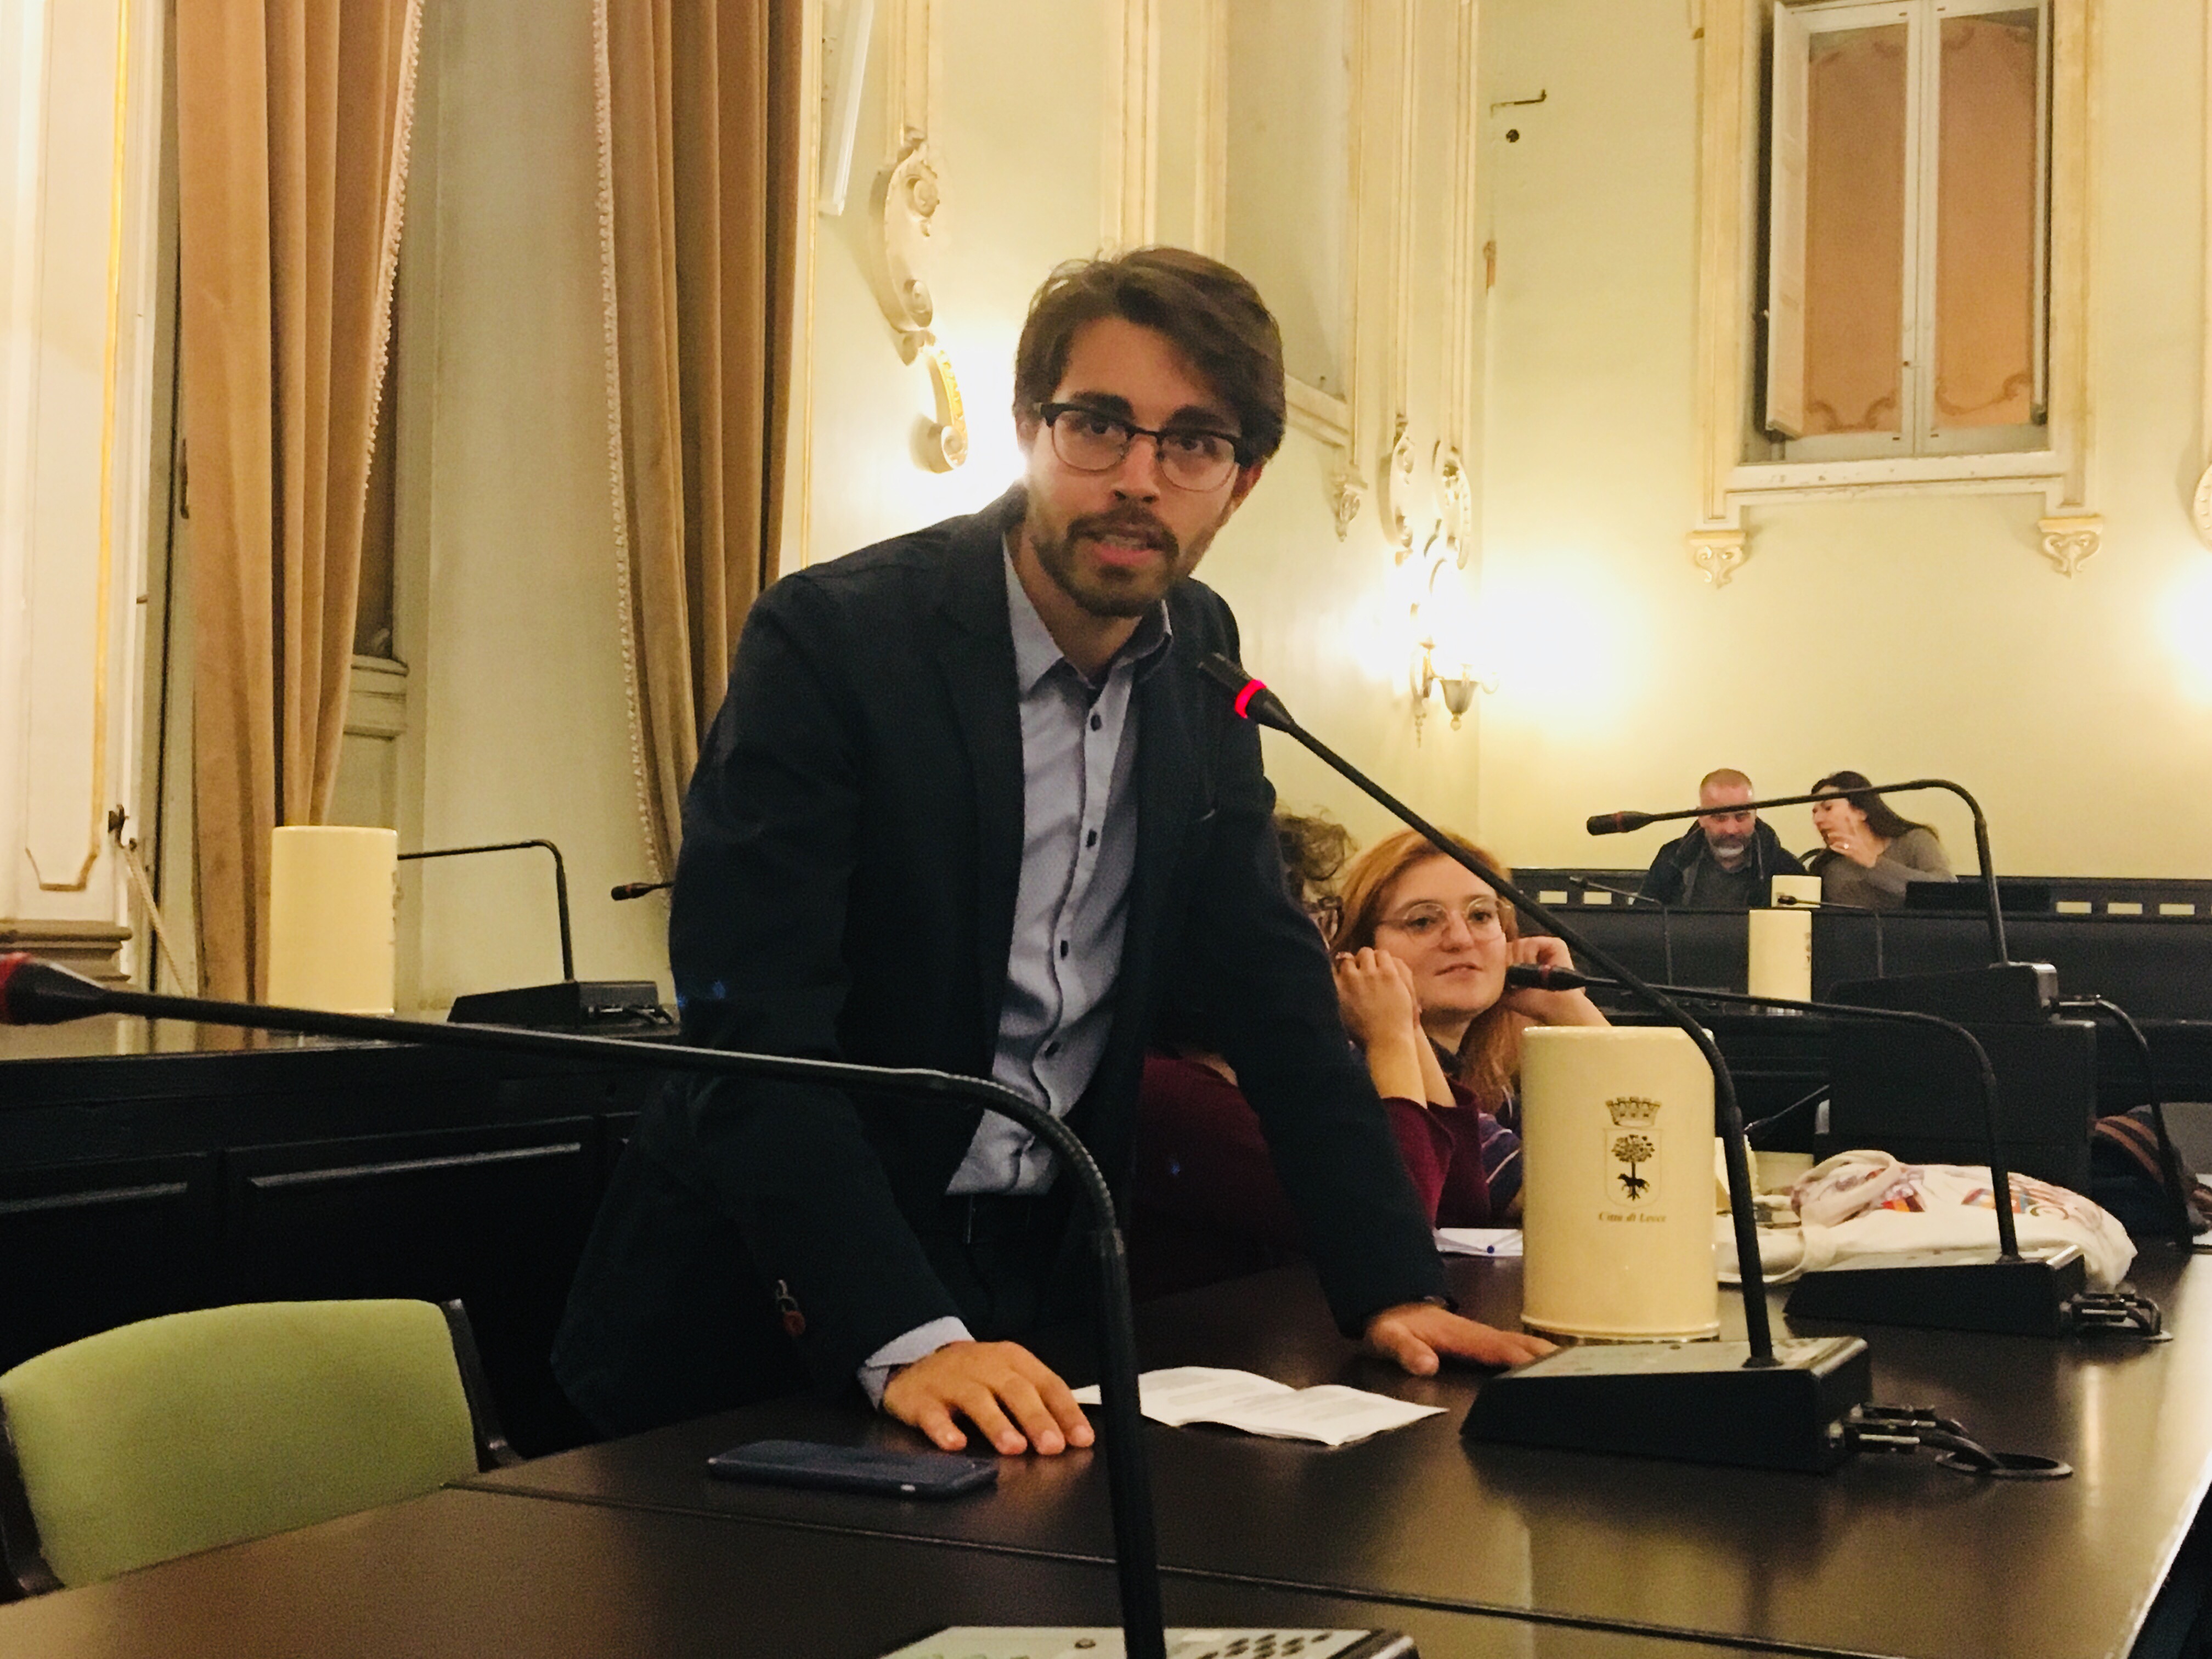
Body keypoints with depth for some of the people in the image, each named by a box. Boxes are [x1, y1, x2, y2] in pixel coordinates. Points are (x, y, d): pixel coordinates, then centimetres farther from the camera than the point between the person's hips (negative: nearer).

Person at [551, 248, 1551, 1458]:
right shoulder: (830, 637, -17)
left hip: (1045, 1270, 5)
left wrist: (1391, 1283, -3)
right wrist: (906, 1338, -33)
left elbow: (1273, 983, 5)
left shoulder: (1197, 656, 3)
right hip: (783, 1299, -5)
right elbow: (753, 1026, -23)